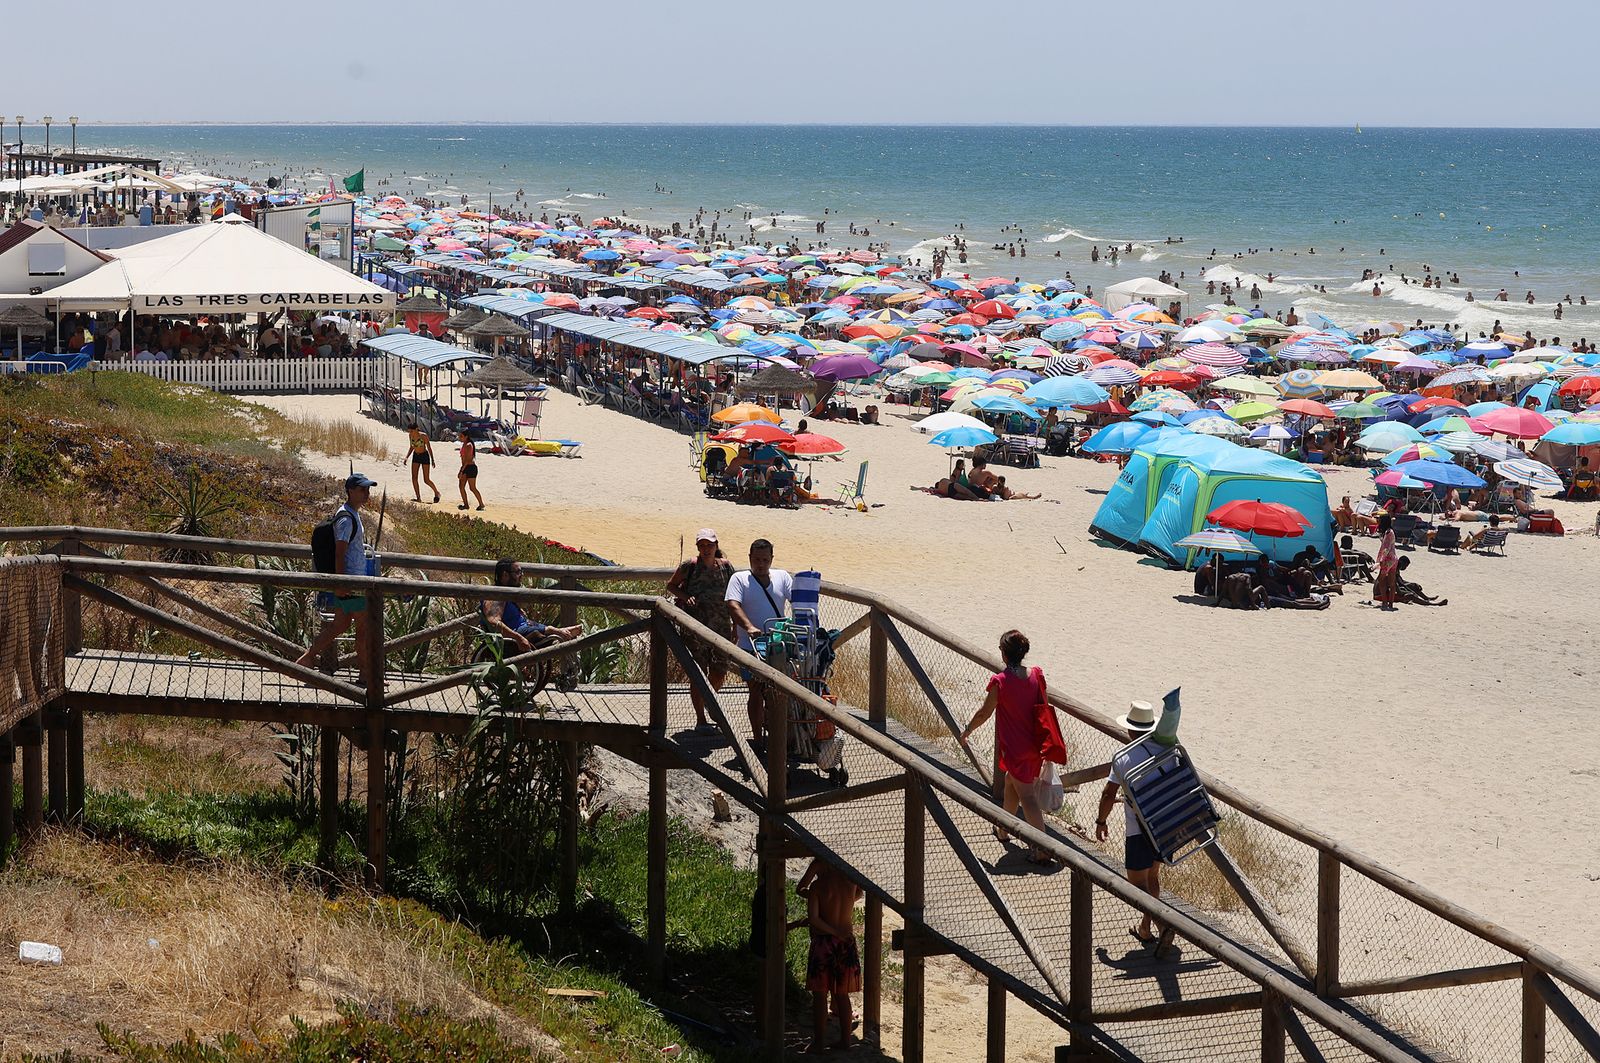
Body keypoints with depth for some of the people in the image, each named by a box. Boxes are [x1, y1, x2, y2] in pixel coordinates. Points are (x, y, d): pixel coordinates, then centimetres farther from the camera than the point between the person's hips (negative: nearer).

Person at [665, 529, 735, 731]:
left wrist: (736, 626, 12)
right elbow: (671, 585, 8)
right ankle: (700, 720, 4)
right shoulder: (690, 566, -3)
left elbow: (733, 600, 14)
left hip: (721, 627, 3)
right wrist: (685, 597, -11)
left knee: (720, 672, 5)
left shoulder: (725, 566, 6)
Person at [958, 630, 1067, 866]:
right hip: (1035, 745, 7)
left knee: (1027, 796, -4)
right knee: (1011, 785, 27)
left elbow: (984, 713, -9)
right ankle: (1003, 830, 45)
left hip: (1015, 747, -7)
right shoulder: (1036, 676, -3)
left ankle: (1042, 848, -7)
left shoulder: (1000, 681, -19)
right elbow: (1042, 707, 7)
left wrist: (967, 731, 9)